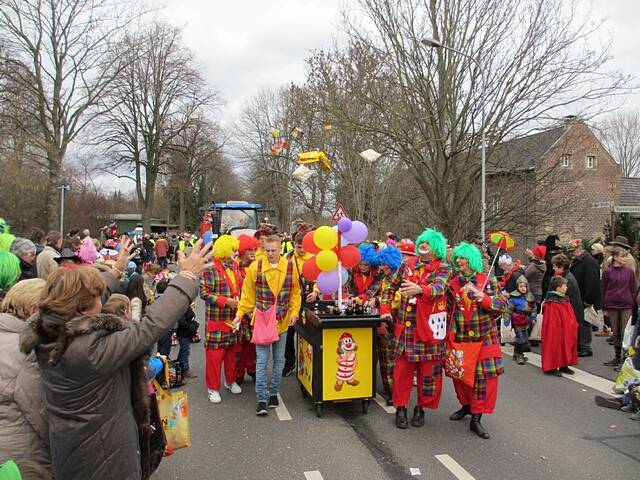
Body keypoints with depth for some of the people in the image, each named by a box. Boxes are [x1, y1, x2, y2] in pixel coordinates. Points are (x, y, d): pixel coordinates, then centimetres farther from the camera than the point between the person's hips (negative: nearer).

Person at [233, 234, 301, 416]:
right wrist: (240, 314, -3)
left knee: (279, 360, 12)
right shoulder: (255, 267, -5)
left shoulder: (290, 267, -2)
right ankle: (262, 399, 6)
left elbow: (295, 292, 5)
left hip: (282, 321, 2)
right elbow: (248, 294, 0)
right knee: (262, 360, -1)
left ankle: (273, 393, 28)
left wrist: (294, 312, -4)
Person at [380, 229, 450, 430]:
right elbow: (390, 287, 17)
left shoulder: (442, 268, -3)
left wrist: (420, 289, -43)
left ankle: (421, 408, 23)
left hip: (428, 327, -3)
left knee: (428, 370, 6)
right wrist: (385, 309, 6)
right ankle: (400, 407, 19)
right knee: (402, 368, 5)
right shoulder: (407, 265, 9)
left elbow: (439, 288, -24)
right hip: (405, 327, 3)